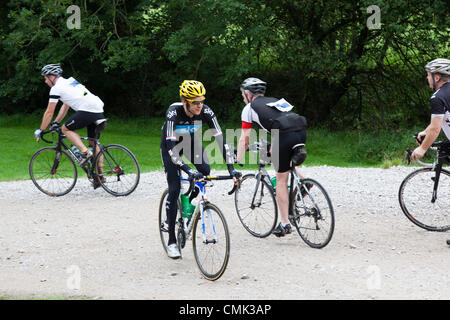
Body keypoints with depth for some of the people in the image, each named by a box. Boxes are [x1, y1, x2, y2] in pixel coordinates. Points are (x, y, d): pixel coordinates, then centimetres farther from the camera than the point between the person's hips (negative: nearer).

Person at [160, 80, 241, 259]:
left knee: (204, 170, -21)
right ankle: (171, 241, -3)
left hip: (191, 140, 4)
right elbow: (171, 147, -44)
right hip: (171, 143, -4)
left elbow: (220, 139, -27)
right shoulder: (174, 112, -38)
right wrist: (188, 170, -55)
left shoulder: (205, 112, -28)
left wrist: (231, 168, -36)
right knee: (174, 190, -11)